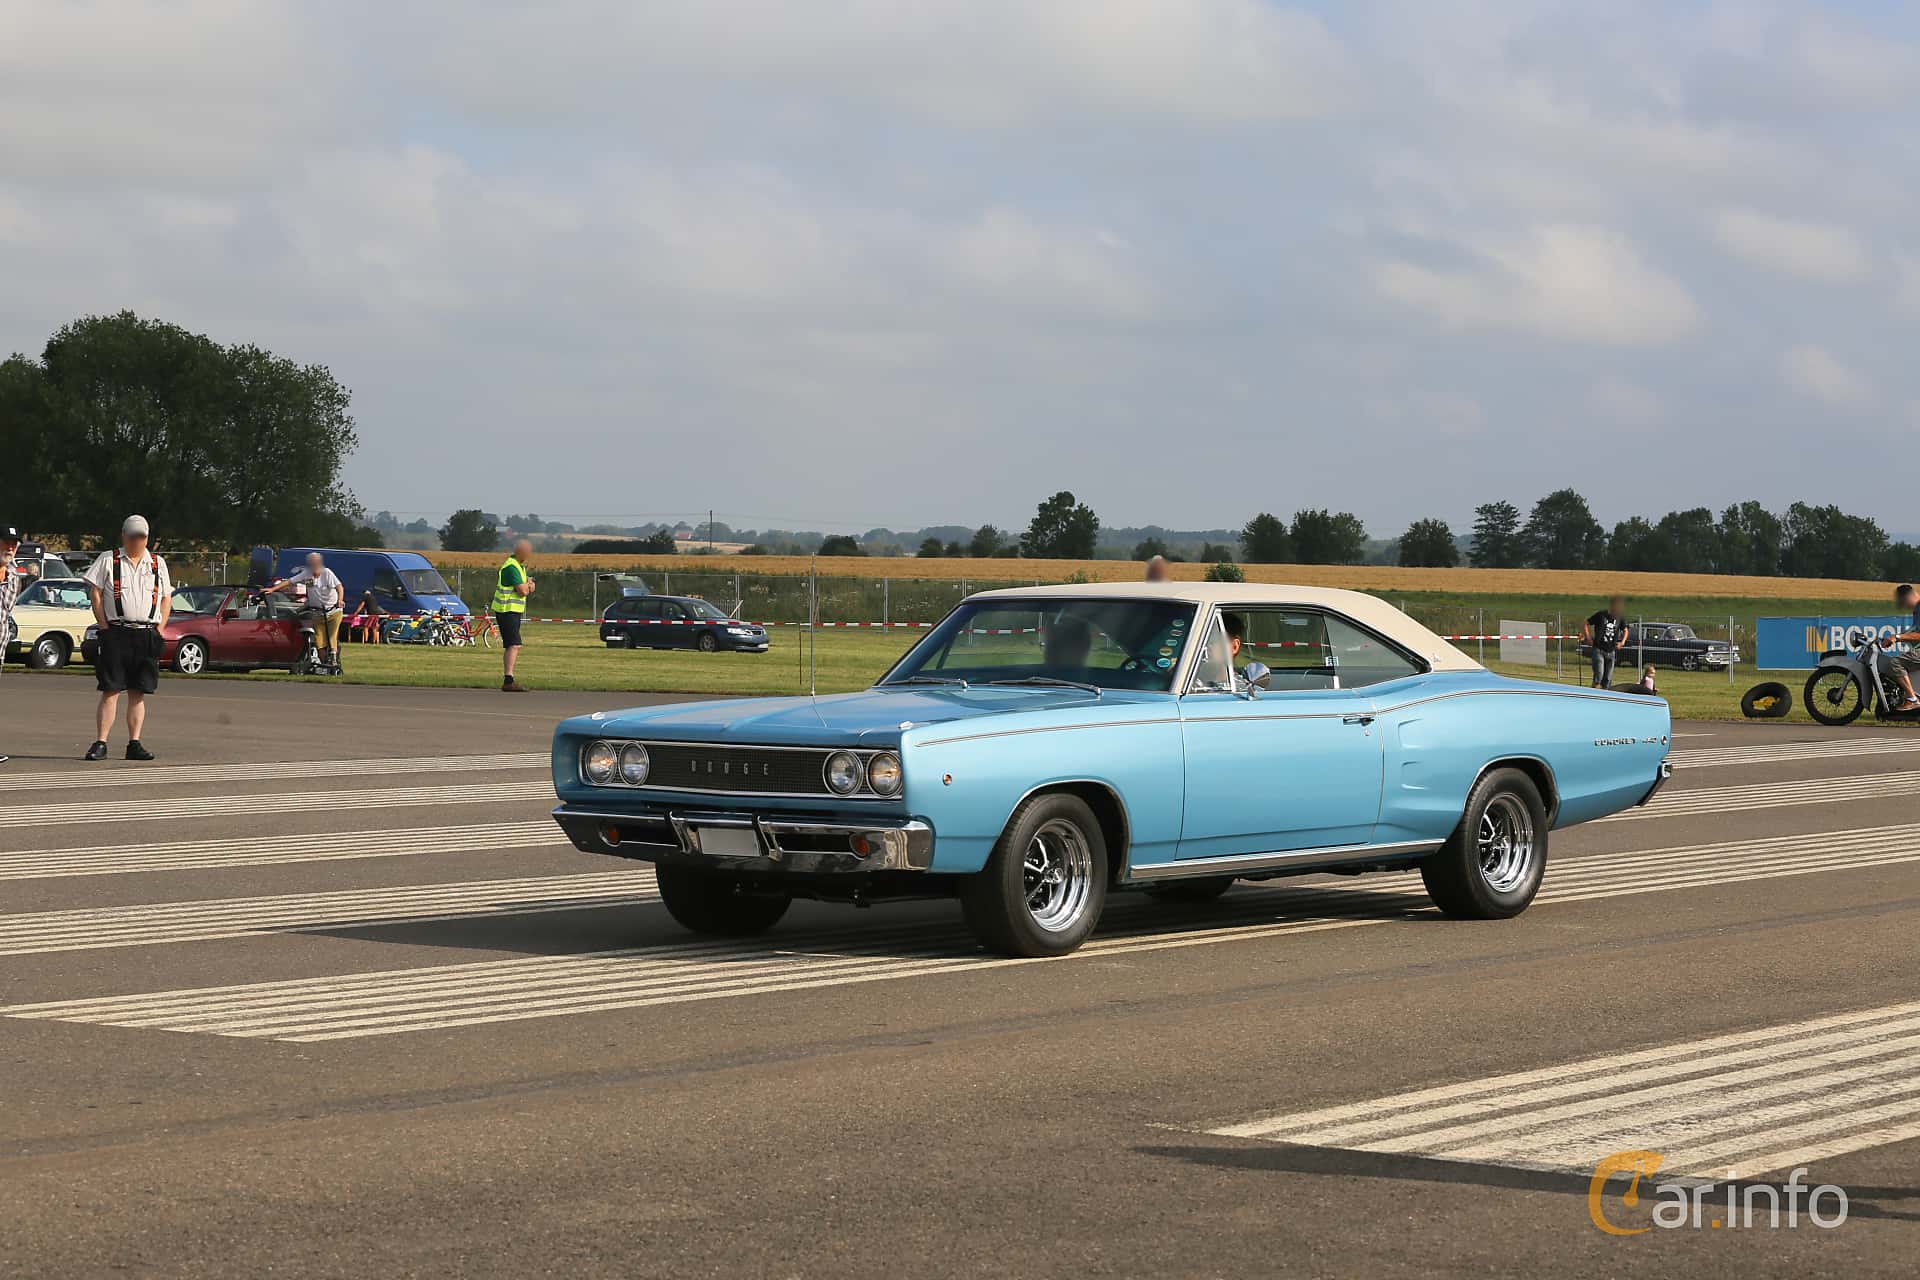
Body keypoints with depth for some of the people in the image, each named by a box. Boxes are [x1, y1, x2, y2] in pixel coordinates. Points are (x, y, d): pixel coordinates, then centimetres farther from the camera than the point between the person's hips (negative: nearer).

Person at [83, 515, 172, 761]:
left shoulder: (158, 564, 15)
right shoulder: (108, 561, 5)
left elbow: (166, 599, 17)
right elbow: (95, 593, 1)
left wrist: (158, 630, 5)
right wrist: (105, 627, -7)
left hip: (147, 636, 3)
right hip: (116, 632, -3)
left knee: (138, 693, 4)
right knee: (110, 690, -6)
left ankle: (134, 744, 8)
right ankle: (100, 743, -5)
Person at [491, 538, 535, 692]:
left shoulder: (520, 566, 15)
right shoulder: (511, 567, -19)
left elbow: (530, 588, 15)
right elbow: (522, 591, -23)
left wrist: (529, 585, -9)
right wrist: (527, 583, -1)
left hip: (514, 611, 11)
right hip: (507, 610, -11)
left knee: (510, 647, 14)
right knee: (515, 645, -19)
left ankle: (508, 682, 21)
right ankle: (509, 681, -28)